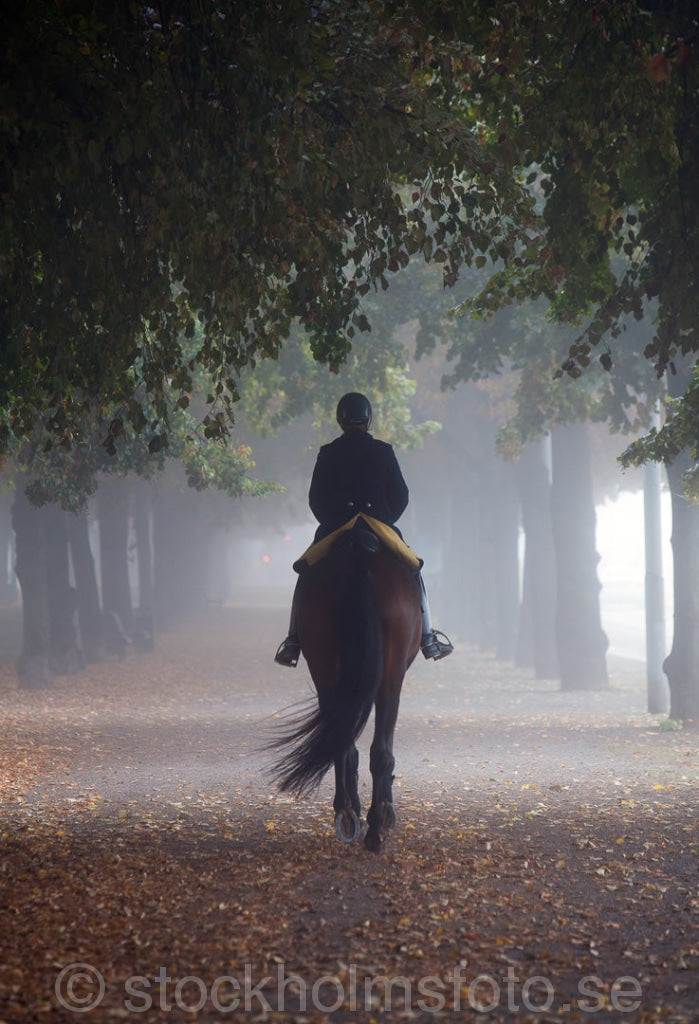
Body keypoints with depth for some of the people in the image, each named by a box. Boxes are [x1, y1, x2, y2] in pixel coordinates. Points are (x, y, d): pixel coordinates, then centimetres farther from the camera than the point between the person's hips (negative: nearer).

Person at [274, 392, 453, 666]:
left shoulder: (327, 454, 1)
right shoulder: (383, 452, 0)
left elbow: (315, 500, 4)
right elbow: (401, 497, 3)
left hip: (333, 531, 1)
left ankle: (293, 642, 10)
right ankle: (427, 638, 13)